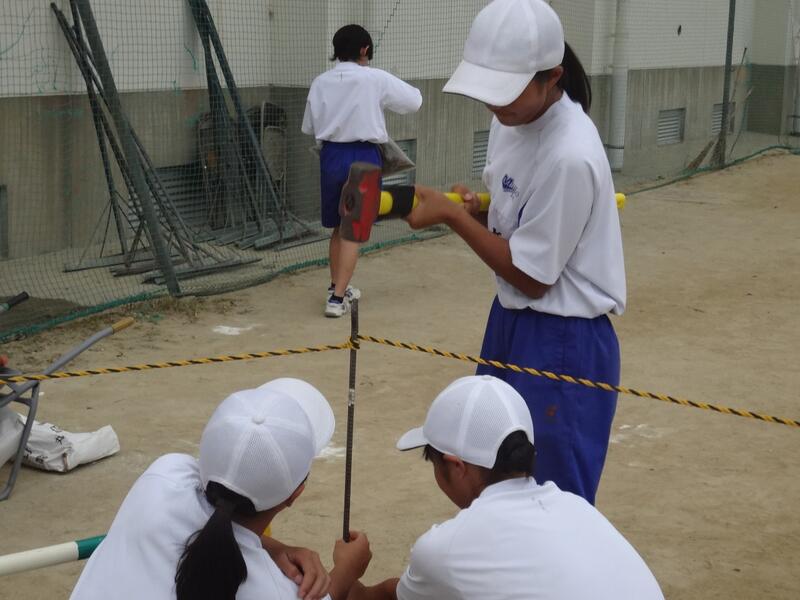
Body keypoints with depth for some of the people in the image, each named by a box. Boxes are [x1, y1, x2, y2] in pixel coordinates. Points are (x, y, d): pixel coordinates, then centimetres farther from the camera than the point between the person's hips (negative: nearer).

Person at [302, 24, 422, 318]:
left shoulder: (320, 82, 3)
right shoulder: (375, 79, -8)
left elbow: (309, 127, 11)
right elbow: (414, 101, 3)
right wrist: (386, 95, 19)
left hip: (331, 156, 4)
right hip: (362, 157, -4)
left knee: (338, 227, 19)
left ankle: (337, 286, 31)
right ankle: (337, 297, -5)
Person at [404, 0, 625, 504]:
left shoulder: (569, 156, -28)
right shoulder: (514, 117, -1)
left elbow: (530, 276, -21)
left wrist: (450, 214, -17)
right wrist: (475, 205, -6)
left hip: (563, 344, -9)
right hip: (512, 323, 9)